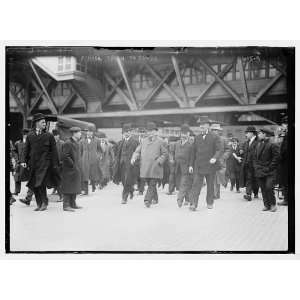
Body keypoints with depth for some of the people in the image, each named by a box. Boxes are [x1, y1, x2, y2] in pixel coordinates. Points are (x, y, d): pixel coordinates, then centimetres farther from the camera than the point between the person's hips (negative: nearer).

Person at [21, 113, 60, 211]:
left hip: (44, 163, -4)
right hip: (33, 164, 4)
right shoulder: (30, 135, 10)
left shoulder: (49, 136, 2)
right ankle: (39, 204, 18)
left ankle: (44, 203, 3)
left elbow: (54, 151, 2)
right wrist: (24, 161, 0)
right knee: (34, 185, 6)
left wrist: (55, 165, -3)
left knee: (41, 183, -13)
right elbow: (26, 149, 12)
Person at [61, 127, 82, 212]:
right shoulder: (67, 143, -16)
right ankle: (66, 205, 1)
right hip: (69, 170, -9)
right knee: (68, 188, -5)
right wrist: (73, 164, -17)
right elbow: (64, 156, -21)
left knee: (74, 188, 14)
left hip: (75, 169, 10)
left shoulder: (76, 143, 14)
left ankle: (73, 204, 23)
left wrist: (77, 165, 14)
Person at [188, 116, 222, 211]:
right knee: (196, 185, -8)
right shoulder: (197, 137, 11)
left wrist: (214, 158, -28)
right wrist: (191, 164, 9)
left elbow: (219, 150, -8)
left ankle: (210, 203, 24)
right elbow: (194, 152, 13)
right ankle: (193, 204, -12)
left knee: (210, 185, 10)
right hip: (198, 166, 2)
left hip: (210, 166, -2)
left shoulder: (215, 137, 0)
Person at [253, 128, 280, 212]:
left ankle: (273, 205, 3)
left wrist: (269, 168, -11)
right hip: (260, 172, 6)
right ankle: (266, 205, 13)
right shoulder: (258, 145, 13)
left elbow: (276, 158, -9)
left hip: (270, 172, -6)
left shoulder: (272, 145, -7)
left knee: (269, 188, -13)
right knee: (263, 189, 5)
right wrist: (256, 167, 4)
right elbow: (254, 157, 18)